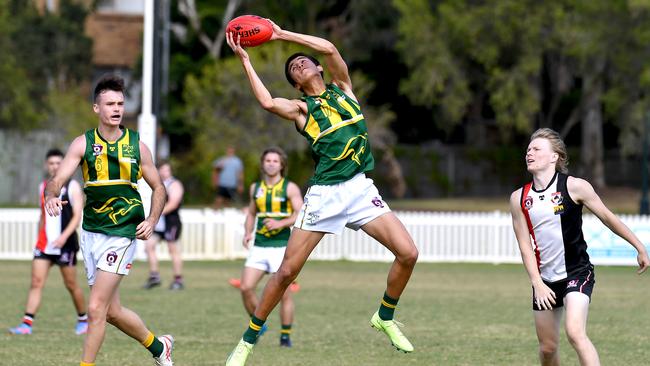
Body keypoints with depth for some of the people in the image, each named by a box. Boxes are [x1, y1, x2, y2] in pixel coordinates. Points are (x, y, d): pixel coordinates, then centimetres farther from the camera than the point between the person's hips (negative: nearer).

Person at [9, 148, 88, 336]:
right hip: (44, 244, 4)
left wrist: (64, 236, -23)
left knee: (71, 284, 5)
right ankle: (27, 323, -12)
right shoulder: (43, 187, 12)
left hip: (66, 244, -4)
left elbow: (77, 216, -10)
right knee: (36, 282, -7)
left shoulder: (72, 186, -4)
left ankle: (83, 319, 24)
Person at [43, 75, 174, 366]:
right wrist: (51, 196, -34)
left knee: (96, 309, -13)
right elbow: (58, 180, -11)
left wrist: (151, 221, -6)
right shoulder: (83, 143, 1)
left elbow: (158, 188, 11)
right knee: (112, 311, 11)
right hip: (91, 232, 3)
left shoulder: (137, 146, 1)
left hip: (122, 233, -3)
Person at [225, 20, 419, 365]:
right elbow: (268, 102, -16)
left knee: (408, 253, -12)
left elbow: (329, 49, 0)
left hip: (360, 188, 3)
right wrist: (244, 58, -12)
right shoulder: (300, 107, 6)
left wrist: (283, 34, 3)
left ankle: (385, 318, 12)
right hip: (323, 194, -2)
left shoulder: (342, 88, 15)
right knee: (287, 271, -5)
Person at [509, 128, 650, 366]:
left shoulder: (574, 187, -8)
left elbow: (607, 218, 0)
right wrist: (537, 283, -11)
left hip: (577, 273, -4)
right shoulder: (519, 199, 1)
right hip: (545, 280, 4)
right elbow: (525, 245, 0)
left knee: (575, 332, -25)